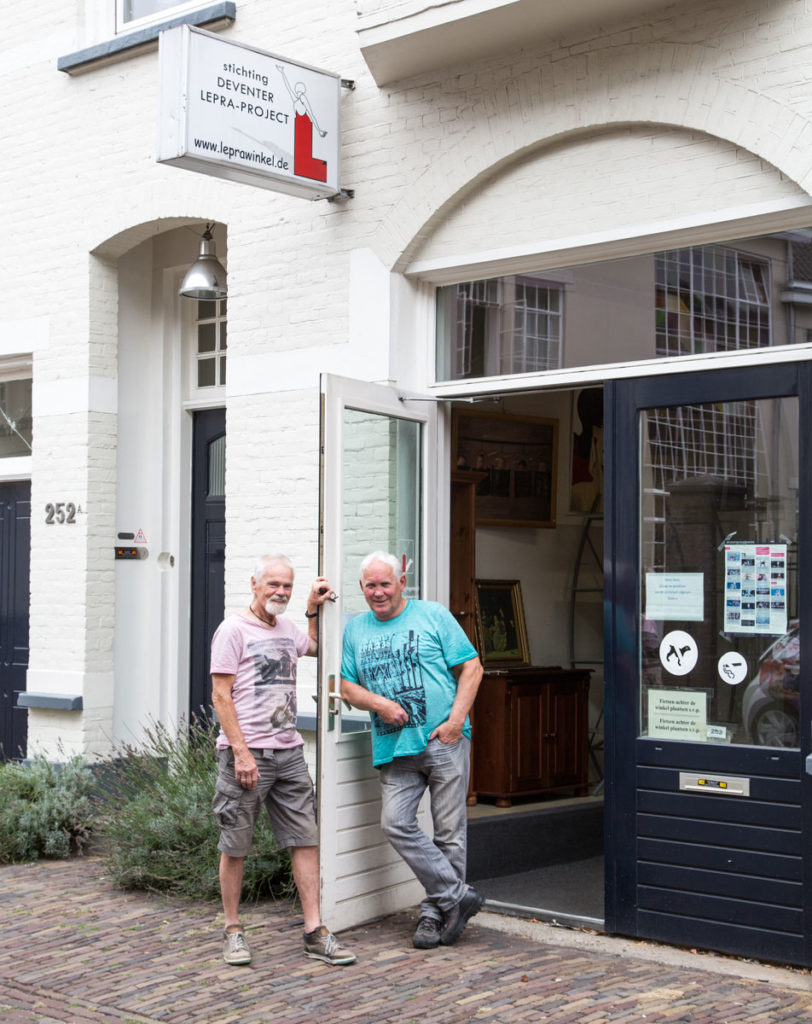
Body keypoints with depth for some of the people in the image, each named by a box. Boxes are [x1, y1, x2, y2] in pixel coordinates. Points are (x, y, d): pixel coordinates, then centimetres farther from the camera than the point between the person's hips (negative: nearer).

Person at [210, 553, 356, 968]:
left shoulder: (285, 628, 15)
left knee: (306, 839, 2)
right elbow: (221, 696, -10)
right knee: (235, 846, 2)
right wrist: (241, 753, -17)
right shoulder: (234, 629, -6)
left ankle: (315, 933, 6)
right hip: (246, 753, -6)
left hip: (288, 751, 6)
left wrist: (313, 608, 24)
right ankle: (233, 930, 17)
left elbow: (313, 646, 41)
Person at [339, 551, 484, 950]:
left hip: (443, 741, -3)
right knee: (395, 823, -11)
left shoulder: (433, 616, 4)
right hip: (394, 748, 3)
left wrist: (456, 720, -9)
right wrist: (379, 703, -8)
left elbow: (471, 668, 2)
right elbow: (347, 685, 13)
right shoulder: (355, 629, 14)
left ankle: (435, 911, 12)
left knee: (448, 832, 0)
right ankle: (456, 895, -1)